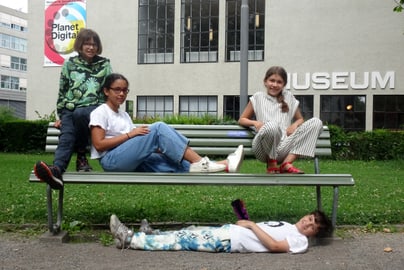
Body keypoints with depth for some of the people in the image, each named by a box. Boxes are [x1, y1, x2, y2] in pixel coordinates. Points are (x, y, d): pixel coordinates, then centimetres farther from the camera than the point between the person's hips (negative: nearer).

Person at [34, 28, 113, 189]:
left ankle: (81, 156, -21)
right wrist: (60, 116, 11)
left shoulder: (104, 64, 13)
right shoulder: (69, 64, 15)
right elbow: (62, 92, 16)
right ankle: (57, 169, -57)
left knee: (79, 114, -38)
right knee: (67, 135, -31)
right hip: (70, 110, 1)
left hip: (94, 108, -1)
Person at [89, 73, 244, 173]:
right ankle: (199, 162, -26)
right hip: (112, 161, -7)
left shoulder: (124, 115, 24)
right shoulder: (100, 113, 1)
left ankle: (224, 165, -34)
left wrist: (154, 146, -5)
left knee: (171, 164, -18)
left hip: (132, 162, 7)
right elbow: (99, 145, -12)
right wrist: (130, 134, -14)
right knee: (159, 128, -23)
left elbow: (135, 145, 14)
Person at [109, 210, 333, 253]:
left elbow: (274, 246, -18)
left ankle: (130, 239, -6)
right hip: (228, 231, 8)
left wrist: (252, 225, -12)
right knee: (189, 232, 3)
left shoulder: (301, 242, -3)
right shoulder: (288, 226, 24)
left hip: (229, 242, -8)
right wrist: (246, 222, 7)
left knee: (183, 241, -9)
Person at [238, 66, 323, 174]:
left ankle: (287, 163, -18)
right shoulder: (258, 97, 15)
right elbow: (241, 120, 17)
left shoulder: (289, 97, 20)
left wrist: (294, 125, 1)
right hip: (264, 150, -3)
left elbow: (300, 119, 26)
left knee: (316, 122, -12)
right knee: (271, 125, -38)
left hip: (283, 148, 3)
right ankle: (271, 164, -8)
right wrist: (255, 122, -6)